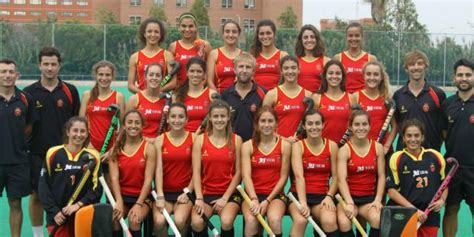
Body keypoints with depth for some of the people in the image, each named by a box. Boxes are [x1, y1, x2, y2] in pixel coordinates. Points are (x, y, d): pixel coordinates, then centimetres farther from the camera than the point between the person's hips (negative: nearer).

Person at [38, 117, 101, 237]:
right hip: (58, 216, -1)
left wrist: (78, 204, -14)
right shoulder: (53, 154, -1)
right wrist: (53, 211, -7)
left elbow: (96, 188, -2)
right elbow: (43, 186, 1)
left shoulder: (93, 157, 0)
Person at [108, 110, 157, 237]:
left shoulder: (149, 148, -3)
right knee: (113, 219, -27)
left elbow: (148, 179, -10)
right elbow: (114, 177, -7)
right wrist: (119, 201, -22)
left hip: (142, 197, -2)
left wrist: (138, 204, -21)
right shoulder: (116, 149, 3)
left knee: (134, 220, -29)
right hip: (122, 196, 2)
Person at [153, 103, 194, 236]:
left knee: (179, 221, -28)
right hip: (164, 191, 1)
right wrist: (160, 196, -15)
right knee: (159, 221, -25)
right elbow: (158, 169, -6)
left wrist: (188, 192, -9)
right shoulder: (160, 140, 2)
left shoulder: (193, 138, 0)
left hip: (184, 191, -1)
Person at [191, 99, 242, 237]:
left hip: (229, 193, 0)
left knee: (227, 222, -30)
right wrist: (199, 198, -14)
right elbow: (196, 172, -2)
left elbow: (238, 172, 1)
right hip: (206, 193, 1)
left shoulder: (236, 140, 3)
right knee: (196, 222, -27)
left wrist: (225, 197, -8)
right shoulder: (200, 140, 3)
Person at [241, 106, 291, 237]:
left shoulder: (285, 145, 2)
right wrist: (254, 199, -24)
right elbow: (246, 176, -7)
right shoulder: (247, 146, 3)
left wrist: (267, 200, -10)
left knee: (275, 219, -32)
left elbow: (283, 177, 0)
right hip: (253, 194, 0)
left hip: (275, 194, 0)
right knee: (251, 220, -30)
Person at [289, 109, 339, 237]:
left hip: (322, 196, 2)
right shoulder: (298, 146, -1)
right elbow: (299, 176, -15)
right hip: (299, 195, -1)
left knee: (330, 221, -29)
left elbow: (335, 176, 4)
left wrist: (329, 196, -14)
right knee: (300, 220, -33)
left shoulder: (332, 146, 6)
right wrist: (303, 202, -27)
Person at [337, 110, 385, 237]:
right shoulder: (344, 150, -5)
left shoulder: (378, 147, 6)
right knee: (344, 222, -31)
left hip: (369, 197, 2)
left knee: (377, 219, -30)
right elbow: (341, 179, -15)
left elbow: (381, 176, 4)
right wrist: (349, 203, -29)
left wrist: (378, 199, -10)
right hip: (349, 196, -2)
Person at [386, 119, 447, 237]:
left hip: (430, 214, 3)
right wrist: (413, 209, -13)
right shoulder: (397, 158, -5)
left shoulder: (435, 156, 4)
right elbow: (391, 190, -6)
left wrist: (442, 200, -2)